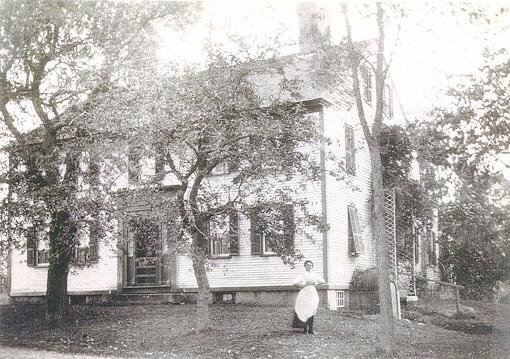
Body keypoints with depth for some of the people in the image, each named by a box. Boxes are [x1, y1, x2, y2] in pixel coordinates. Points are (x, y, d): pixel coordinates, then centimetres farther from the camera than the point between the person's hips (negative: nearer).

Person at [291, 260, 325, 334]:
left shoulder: (315, 275, 11)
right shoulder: (303, 275, -2)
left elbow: (322, 281, 20)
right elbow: (295, 282, -12)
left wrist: (316, 283, 7)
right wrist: (301, 285, -5)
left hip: (313, 294, 4)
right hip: (305, 294, -4)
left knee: (312, 311, 4)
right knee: (305, 311, -6)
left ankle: (311, 329, 9)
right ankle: (305, 329, -1)